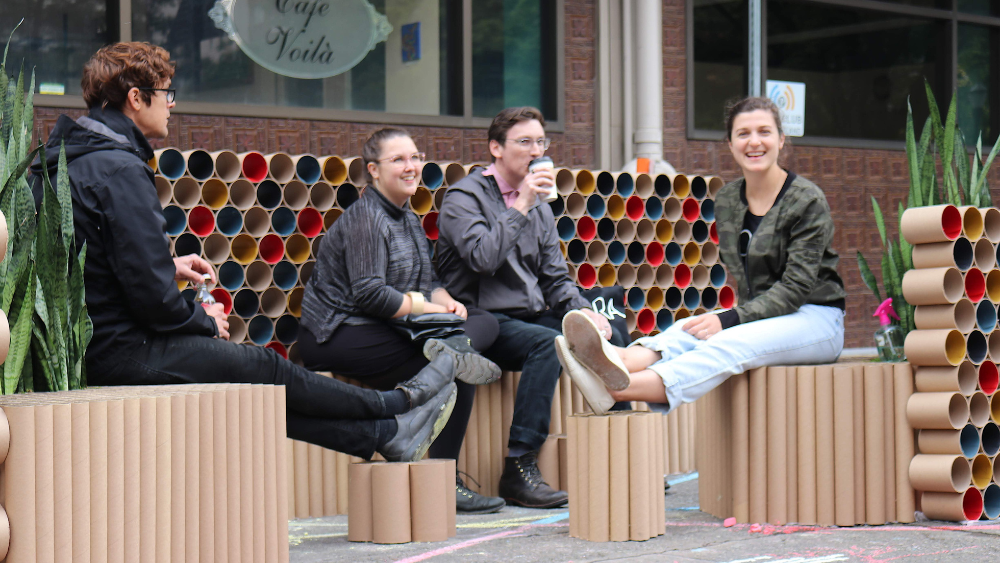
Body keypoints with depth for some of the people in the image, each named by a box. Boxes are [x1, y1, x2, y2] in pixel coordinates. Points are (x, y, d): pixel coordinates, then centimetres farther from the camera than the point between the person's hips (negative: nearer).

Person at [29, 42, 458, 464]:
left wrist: (169, 267, 16)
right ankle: (398, 405, 22)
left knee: (259, 389, 12)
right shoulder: (120, 170, -20)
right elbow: (151, 294, -22)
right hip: (124, 353, -9)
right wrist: (203, 321, -4)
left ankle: (385, 434, 17)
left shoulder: (65, 162, 11)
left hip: (88, 346, 9)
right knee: (265, 369, 6)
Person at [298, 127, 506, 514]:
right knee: (457, 372, -22)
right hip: (340, 334, -9)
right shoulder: (366, 218, -11)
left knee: (485, 322, -3)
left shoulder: (408, 219, 18)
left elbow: (428, 281, 19)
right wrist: (424, 307, -14)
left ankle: (450, 349, -32)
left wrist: (447, 302, -4)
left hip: (383, 330, 9)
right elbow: (368, 293, -21)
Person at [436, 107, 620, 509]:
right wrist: (521, 206, -18)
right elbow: (482, 257, -23)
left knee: (606, 333, -10)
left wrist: (582, 310, -2)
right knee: (547, 342, -33)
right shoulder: (464, 196, -5)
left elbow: (555, 278, 17)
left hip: (531, 317, 8)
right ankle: (519, 468, -32)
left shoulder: (539, 205, 18)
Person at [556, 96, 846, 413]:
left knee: (729, 345, -34)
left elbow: (796, 286, -16)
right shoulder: (727, 201, 9)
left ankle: (619, 389, -59)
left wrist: (729, 319, -26)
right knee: (688, 331, -27)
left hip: (816, 319, -5)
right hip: (763, 314, 5)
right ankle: (618, 362, -60)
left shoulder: (807, 200, -9)